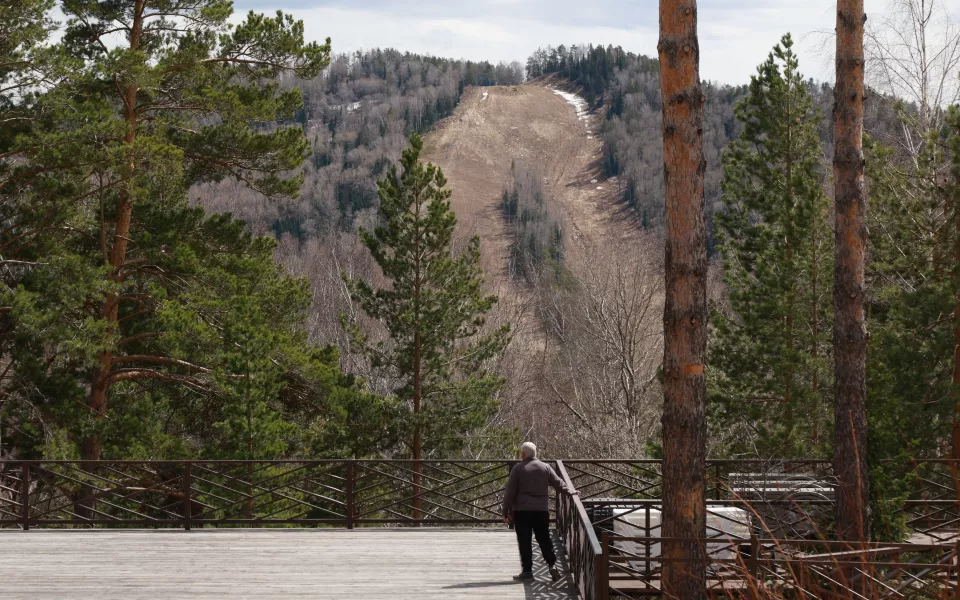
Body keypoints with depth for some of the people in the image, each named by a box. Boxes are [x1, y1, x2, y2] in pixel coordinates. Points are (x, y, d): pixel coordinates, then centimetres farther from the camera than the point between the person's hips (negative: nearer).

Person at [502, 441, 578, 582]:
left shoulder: (518, 469, -5)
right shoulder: (545, 467, 5)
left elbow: (510, 492, -5)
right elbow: (558, 483, 13)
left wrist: (506, 511, 0)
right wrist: (570, 491, 30)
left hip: (522, 511, -3)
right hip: (542, 510, 3)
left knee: (524, 542, 0)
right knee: (544, 539, 12)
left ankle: (527, 571, -1)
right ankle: (552, 564, 0)